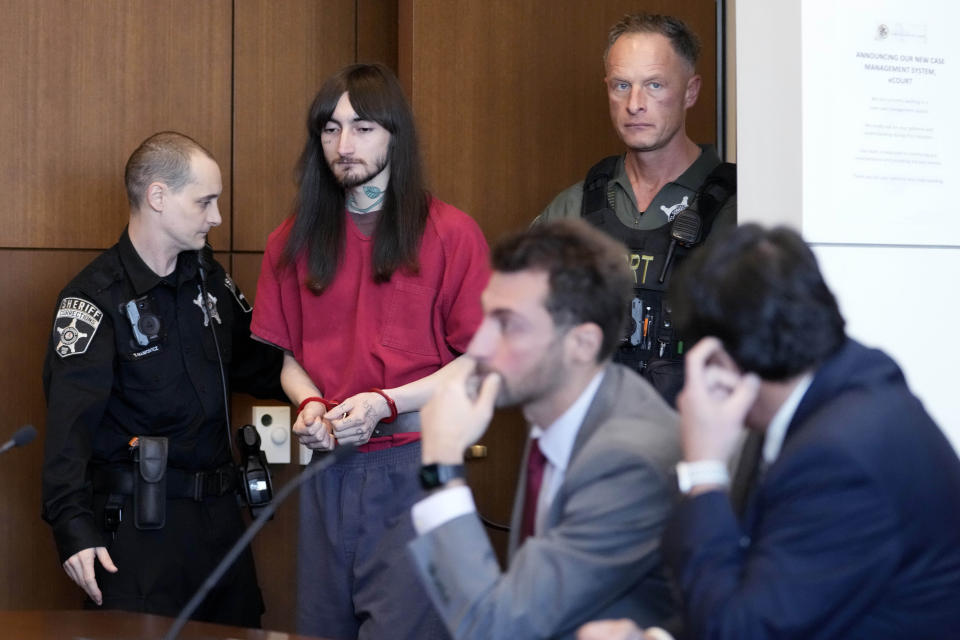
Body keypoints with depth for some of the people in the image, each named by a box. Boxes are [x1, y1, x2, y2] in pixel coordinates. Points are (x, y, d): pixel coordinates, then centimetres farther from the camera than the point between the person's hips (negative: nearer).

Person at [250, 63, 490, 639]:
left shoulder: (450, 234, -2)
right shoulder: (296, 241, 11)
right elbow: (283, 353, 16)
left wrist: (385, 403, -15)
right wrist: (310, 404, -5)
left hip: (416, 465, -4)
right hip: (327, 467, 4)